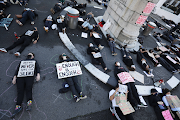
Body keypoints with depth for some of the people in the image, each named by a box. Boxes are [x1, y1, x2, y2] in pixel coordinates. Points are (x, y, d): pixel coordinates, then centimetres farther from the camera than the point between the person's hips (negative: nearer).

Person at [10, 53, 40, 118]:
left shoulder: (34, 61, 28)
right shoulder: (22, 61, 34)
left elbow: (38, 68, 14)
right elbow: (17, 69, 23)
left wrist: (38, 74, -6)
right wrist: (15, 77, 7)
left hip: (30, 75, -2)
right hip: (20, 76, 2)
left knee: (28, 88, -22)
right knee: (20, 90, -16)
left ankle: (29, 102, -29)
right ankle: (18, 106, -22)